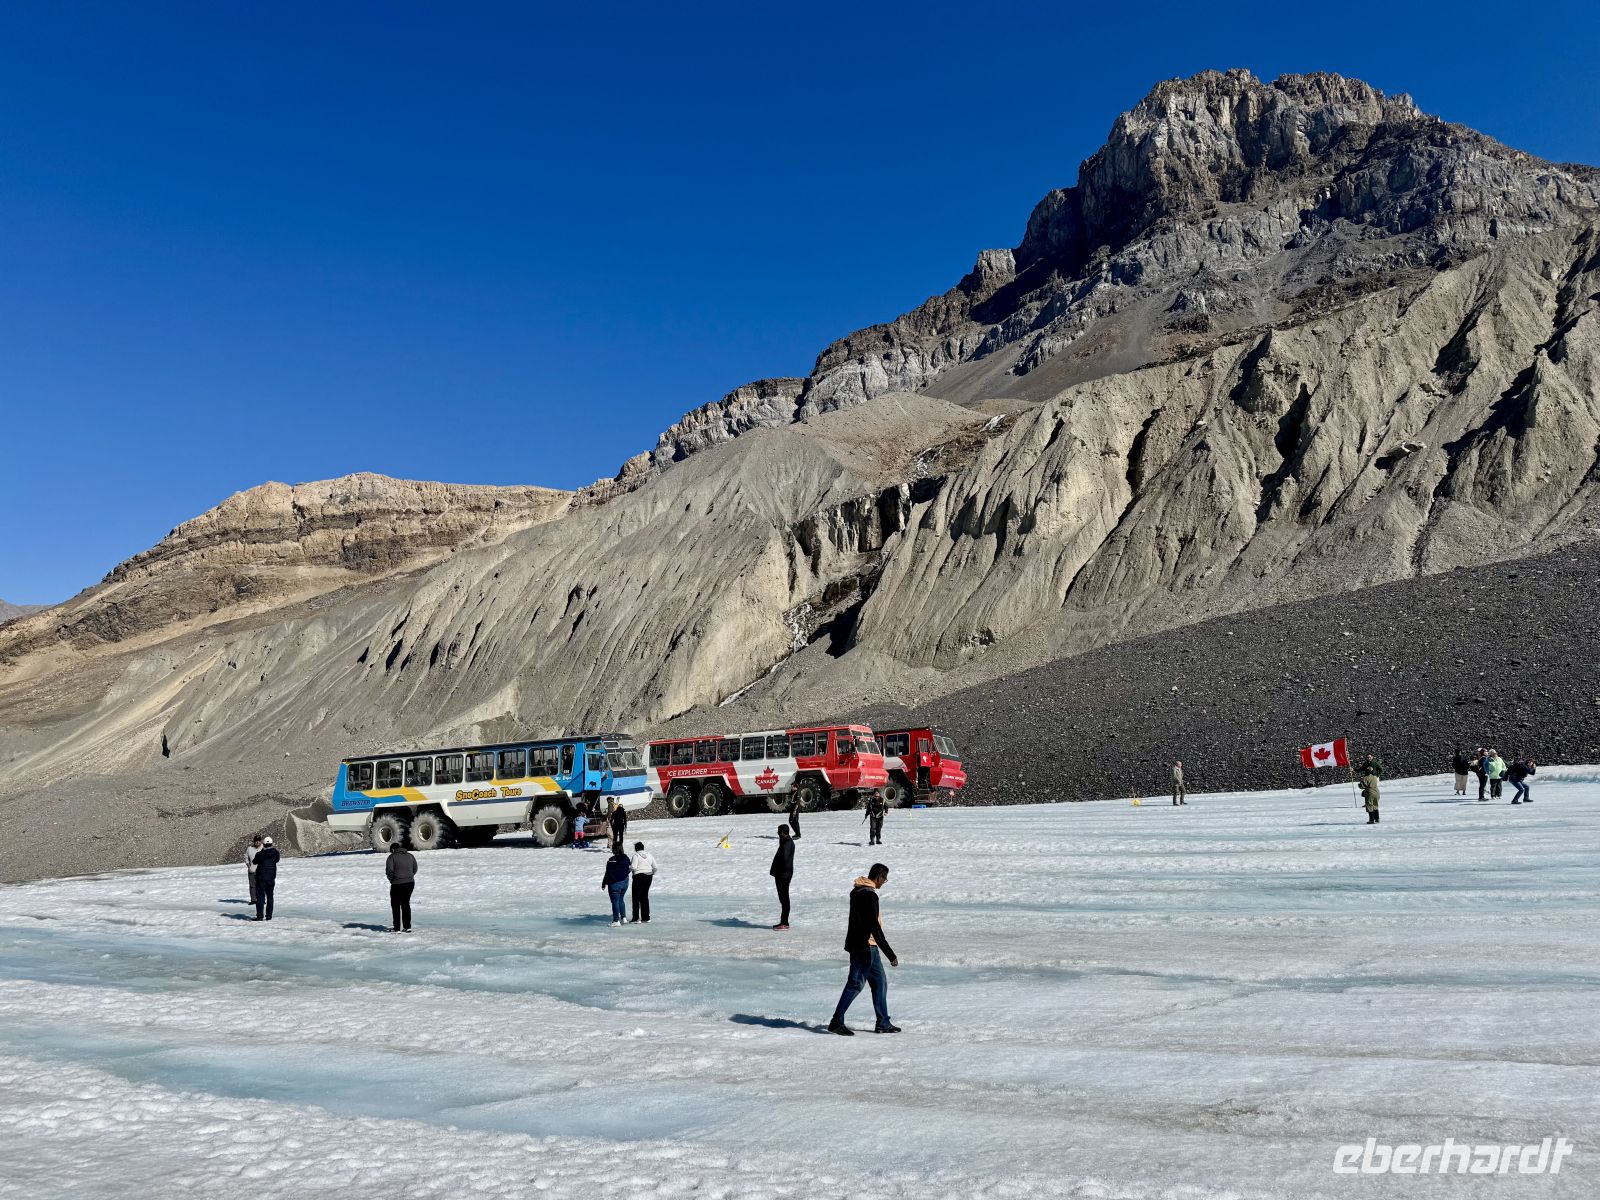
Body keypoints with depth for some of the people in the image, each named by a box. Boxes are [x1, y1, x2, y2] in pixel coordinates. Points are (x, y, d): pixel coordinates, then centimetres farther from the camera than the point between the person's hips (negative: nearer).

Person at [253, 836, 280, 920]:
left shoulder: (260, 854, -14)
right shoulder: (275, 853, -5)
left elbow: (255, 862, 3)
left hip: (261, 878, -3)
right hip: (271, 878, 3)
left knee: (260, 897, 2)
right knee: (270, 897, 13)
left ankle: (260, 916, -1)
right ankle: (269, 916, 14)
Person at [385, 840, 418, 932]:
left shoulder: (392, 857, -5)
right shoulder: (410, 856, 11)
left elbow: (389, 870, -14)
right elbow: (415, 869, 12)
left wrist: (391, 879, 3)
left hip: (397, 884, -5)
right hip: (410, 883, 5)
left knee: (395, 905, 8)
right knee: (406, 903, 18)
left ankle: (397, 928, 5)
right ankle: (407, 926, 17)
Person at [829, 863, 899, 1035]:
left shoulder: (856, 891, 11)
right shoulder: (870, 895, -19)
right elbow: (874, 927, -23)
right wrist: (890, 954, -20)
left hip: (857, 943, 10)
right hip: (865, 946, -10)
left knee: (880, 982, 14)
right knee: (856, 984, -4)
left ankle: (883, 1023, 19)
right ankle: (837, 1022, 0)